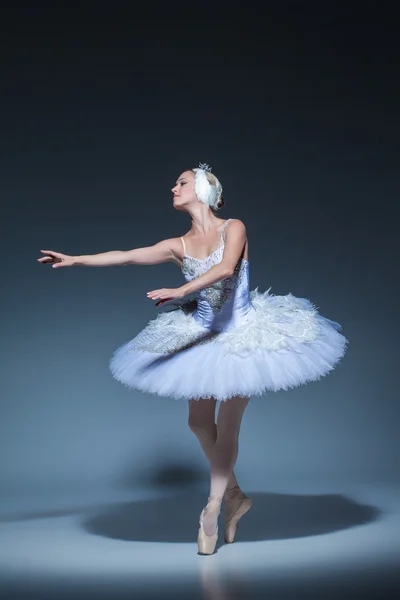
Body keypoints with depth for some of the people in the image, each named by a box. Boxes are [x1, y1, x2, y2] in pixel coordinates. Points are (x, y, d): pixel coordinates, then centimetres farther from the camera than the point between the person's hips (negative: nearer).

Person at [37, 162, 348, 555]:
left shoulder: (233, 228, -9)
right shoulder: (179, 246, 3)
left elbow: (226, 267, -28)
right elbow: (125, 256, -1)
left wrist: (181, 290, -38)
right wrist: (74, 260, -6)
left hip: (244, 334, -5)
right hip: (204, 337, 5)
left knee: (226, 426, -4)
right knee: (199, 423, 6)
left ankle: (211, 510, 5)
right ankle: (234, 496, 25)